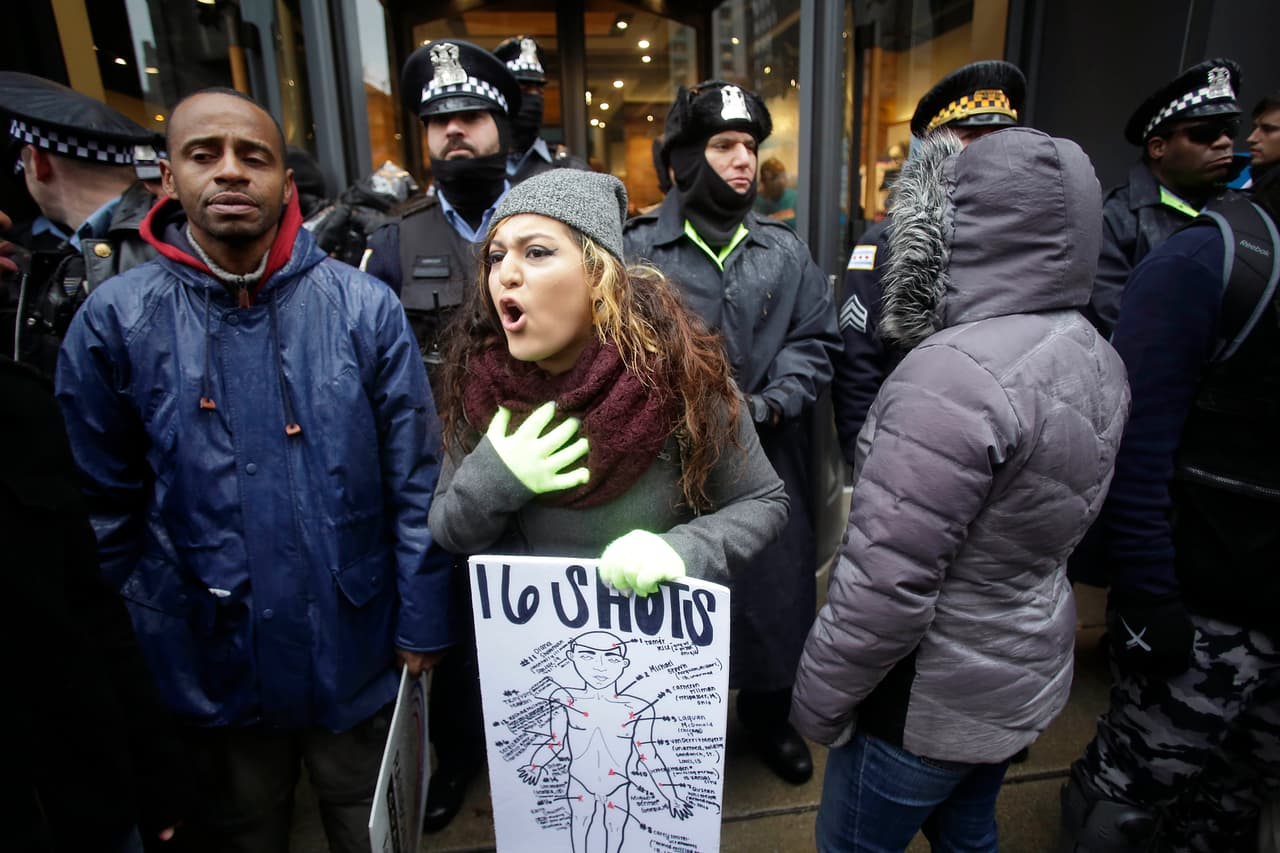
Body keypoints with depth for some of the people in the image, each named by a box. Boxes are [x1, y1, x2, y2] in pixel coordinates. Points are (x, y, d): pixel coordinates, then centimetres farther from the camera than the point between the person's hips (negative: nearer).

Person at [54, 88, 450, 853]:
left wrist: (423, 620, -5)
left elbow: (416, 481, -8)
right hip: (208, 662, 1)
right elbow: (107, 507, 0)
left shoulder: (364, 305, -10)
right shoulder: (114, 320, -7)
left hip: (358, 652, 0)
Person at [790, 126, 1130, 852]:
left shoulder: (954, 373, -30)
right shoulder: (1096, 357, -1)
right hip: (1032, 671, 8)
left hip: (932, 699, -8)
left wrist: (818, 699, -15)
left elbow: (885, 584, -27)